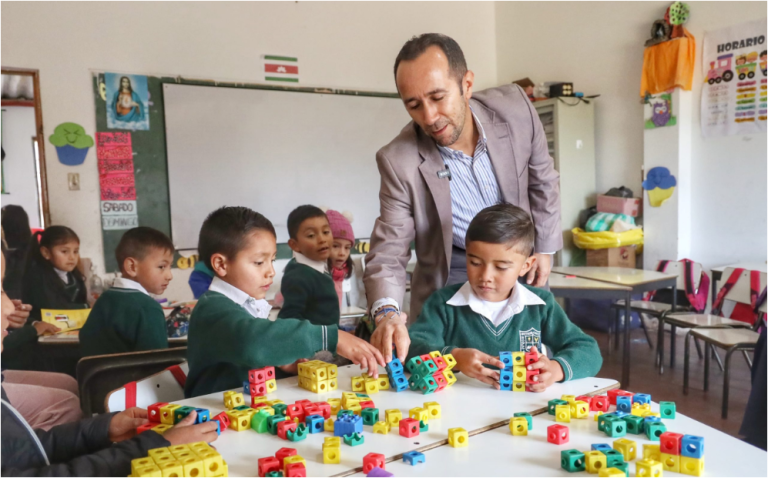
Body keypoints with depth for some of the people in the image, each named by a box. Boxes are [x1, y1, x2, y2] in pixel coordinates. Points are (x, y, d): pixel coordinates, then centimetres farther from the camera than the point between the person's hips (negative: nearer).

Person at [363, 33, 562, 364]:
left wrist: (544, 248, 3)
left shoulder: (515, 108, -17)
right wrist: (387, 312, -39)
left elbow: (542, 178, 1)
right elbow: (388, 252, -21)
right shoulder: (399, 162, -24)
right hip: (449, 278, -2)